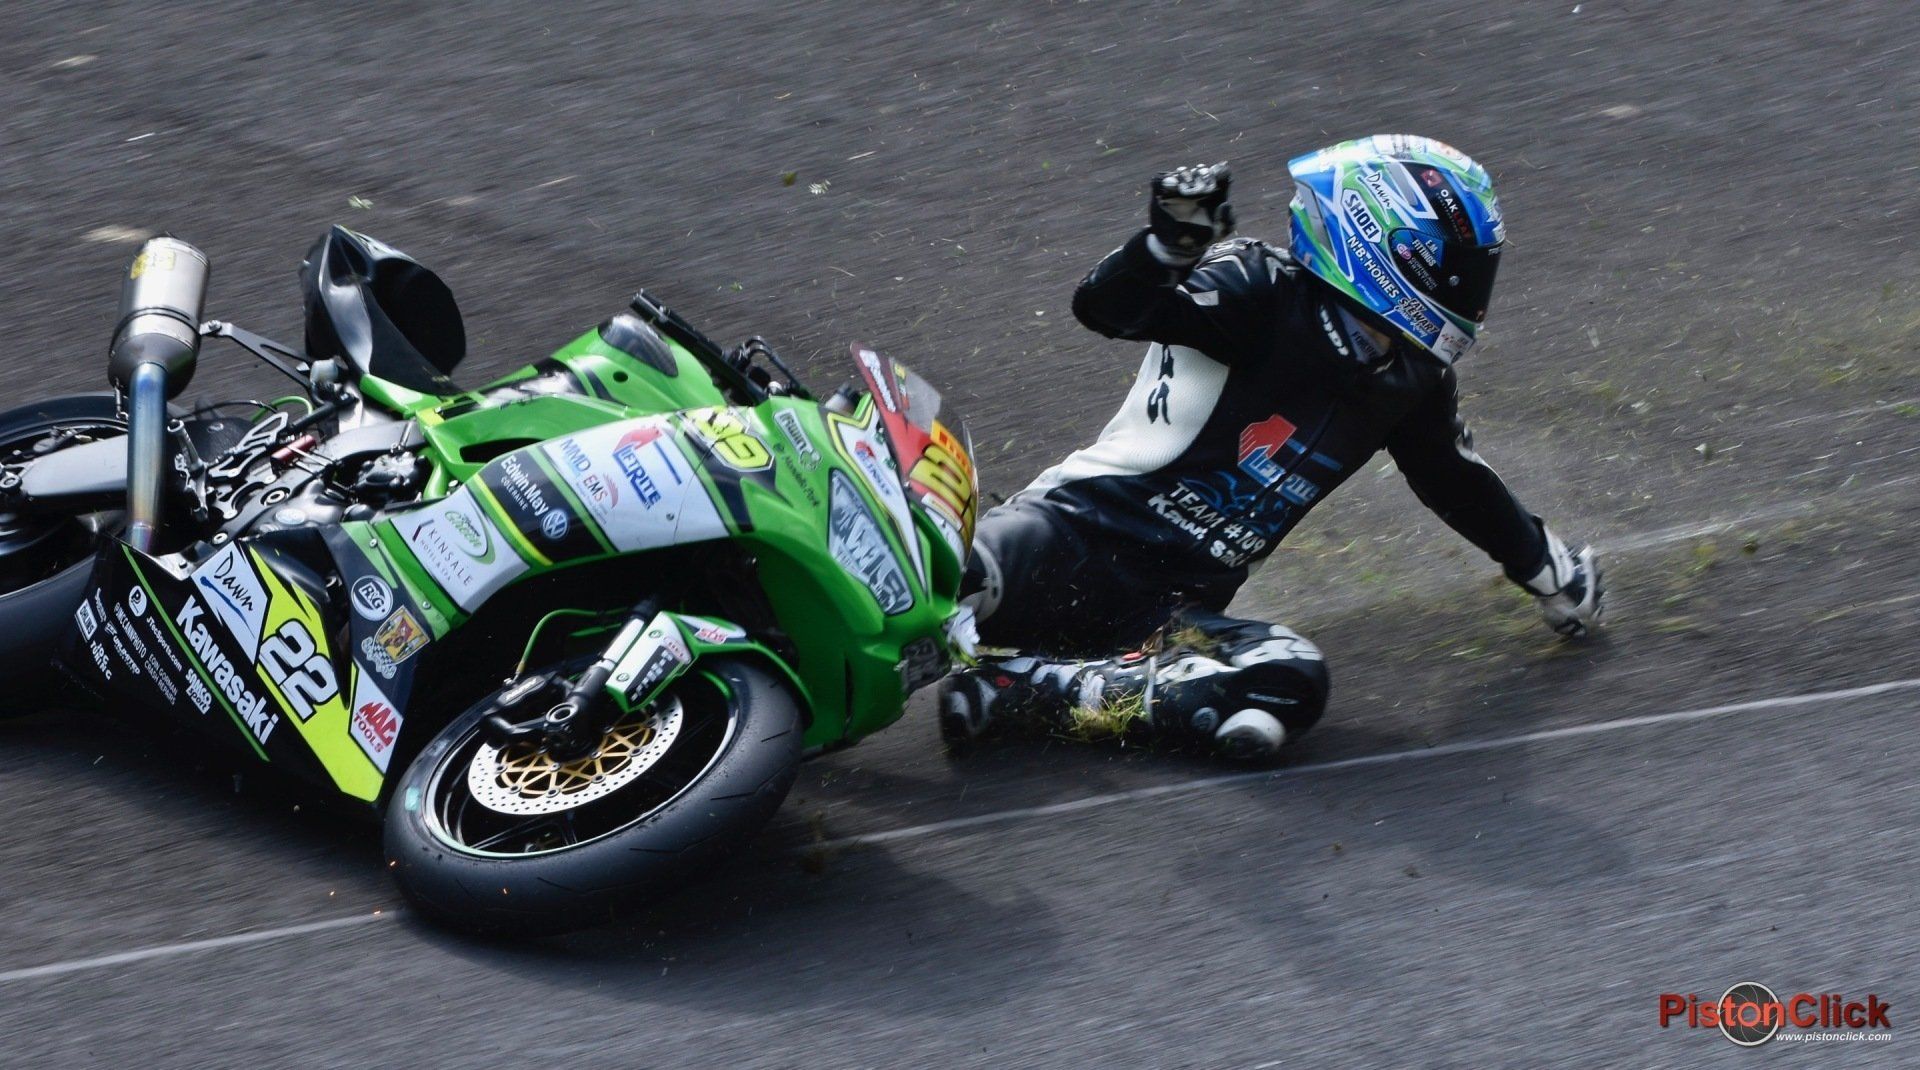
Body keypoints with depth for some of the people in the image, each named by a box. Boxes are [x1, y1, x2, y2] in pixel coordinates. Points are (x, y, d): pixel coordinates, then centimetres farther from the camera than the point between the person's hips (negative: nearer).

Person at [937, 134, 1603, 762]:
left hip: (1175, 608, 7)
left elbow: (1460, 483, 31)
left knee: (1293, 685, -30)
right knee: (960, 577, -39)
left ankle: (1027, 686, -23)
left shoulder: (1414, 383, 11)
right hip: (1080, 530, -6)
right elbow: (1107, 307, -24)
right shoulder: (1263, 294, -10)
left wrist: (1548, 568, 39)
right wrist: (1171, 245, -44)